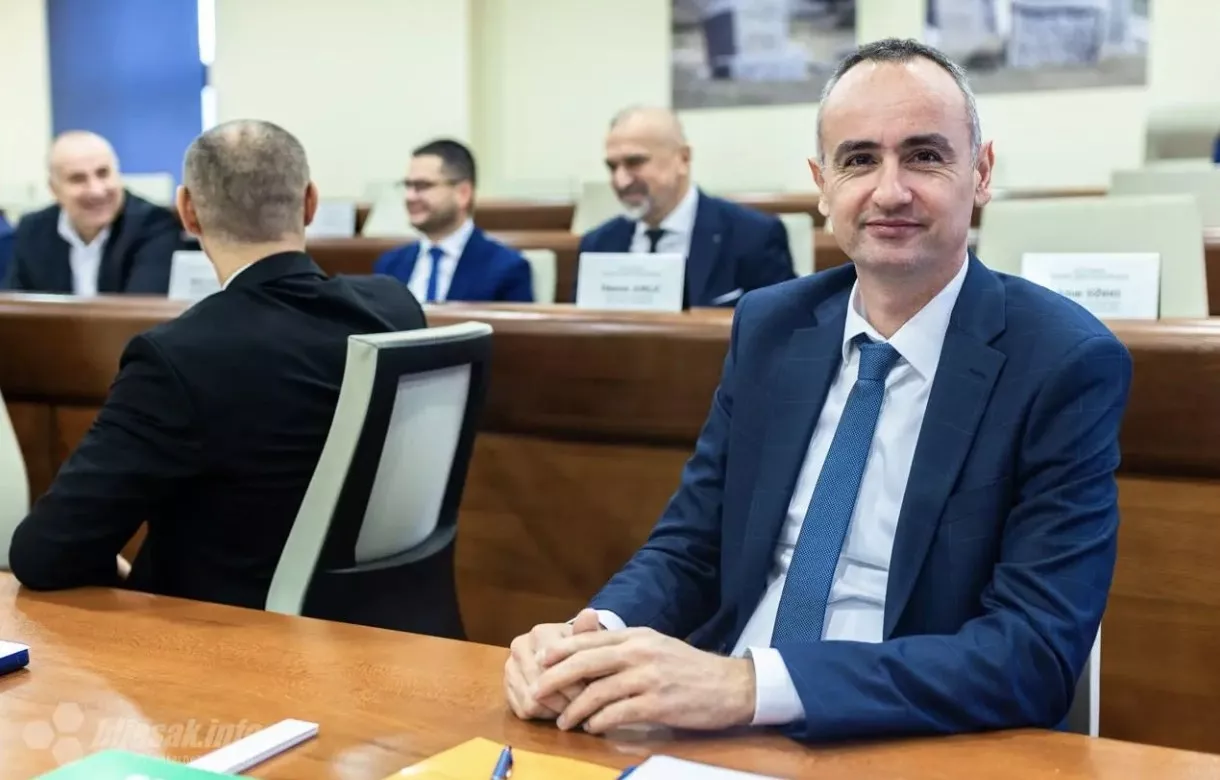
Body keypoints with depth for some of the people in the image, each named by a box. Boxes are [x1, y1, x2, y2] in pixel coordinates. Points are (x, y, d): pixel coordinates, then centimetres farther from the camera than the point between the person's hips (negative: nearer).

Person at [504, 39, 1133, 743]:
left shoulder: (1067, 364, -11)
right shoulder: (769, 326, 4)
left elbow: (1037, 653, -18)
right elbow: (689, 550, 8)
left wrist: (748, 683, -28)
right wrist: (593, 638, -14)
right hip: (724, 732, 4)